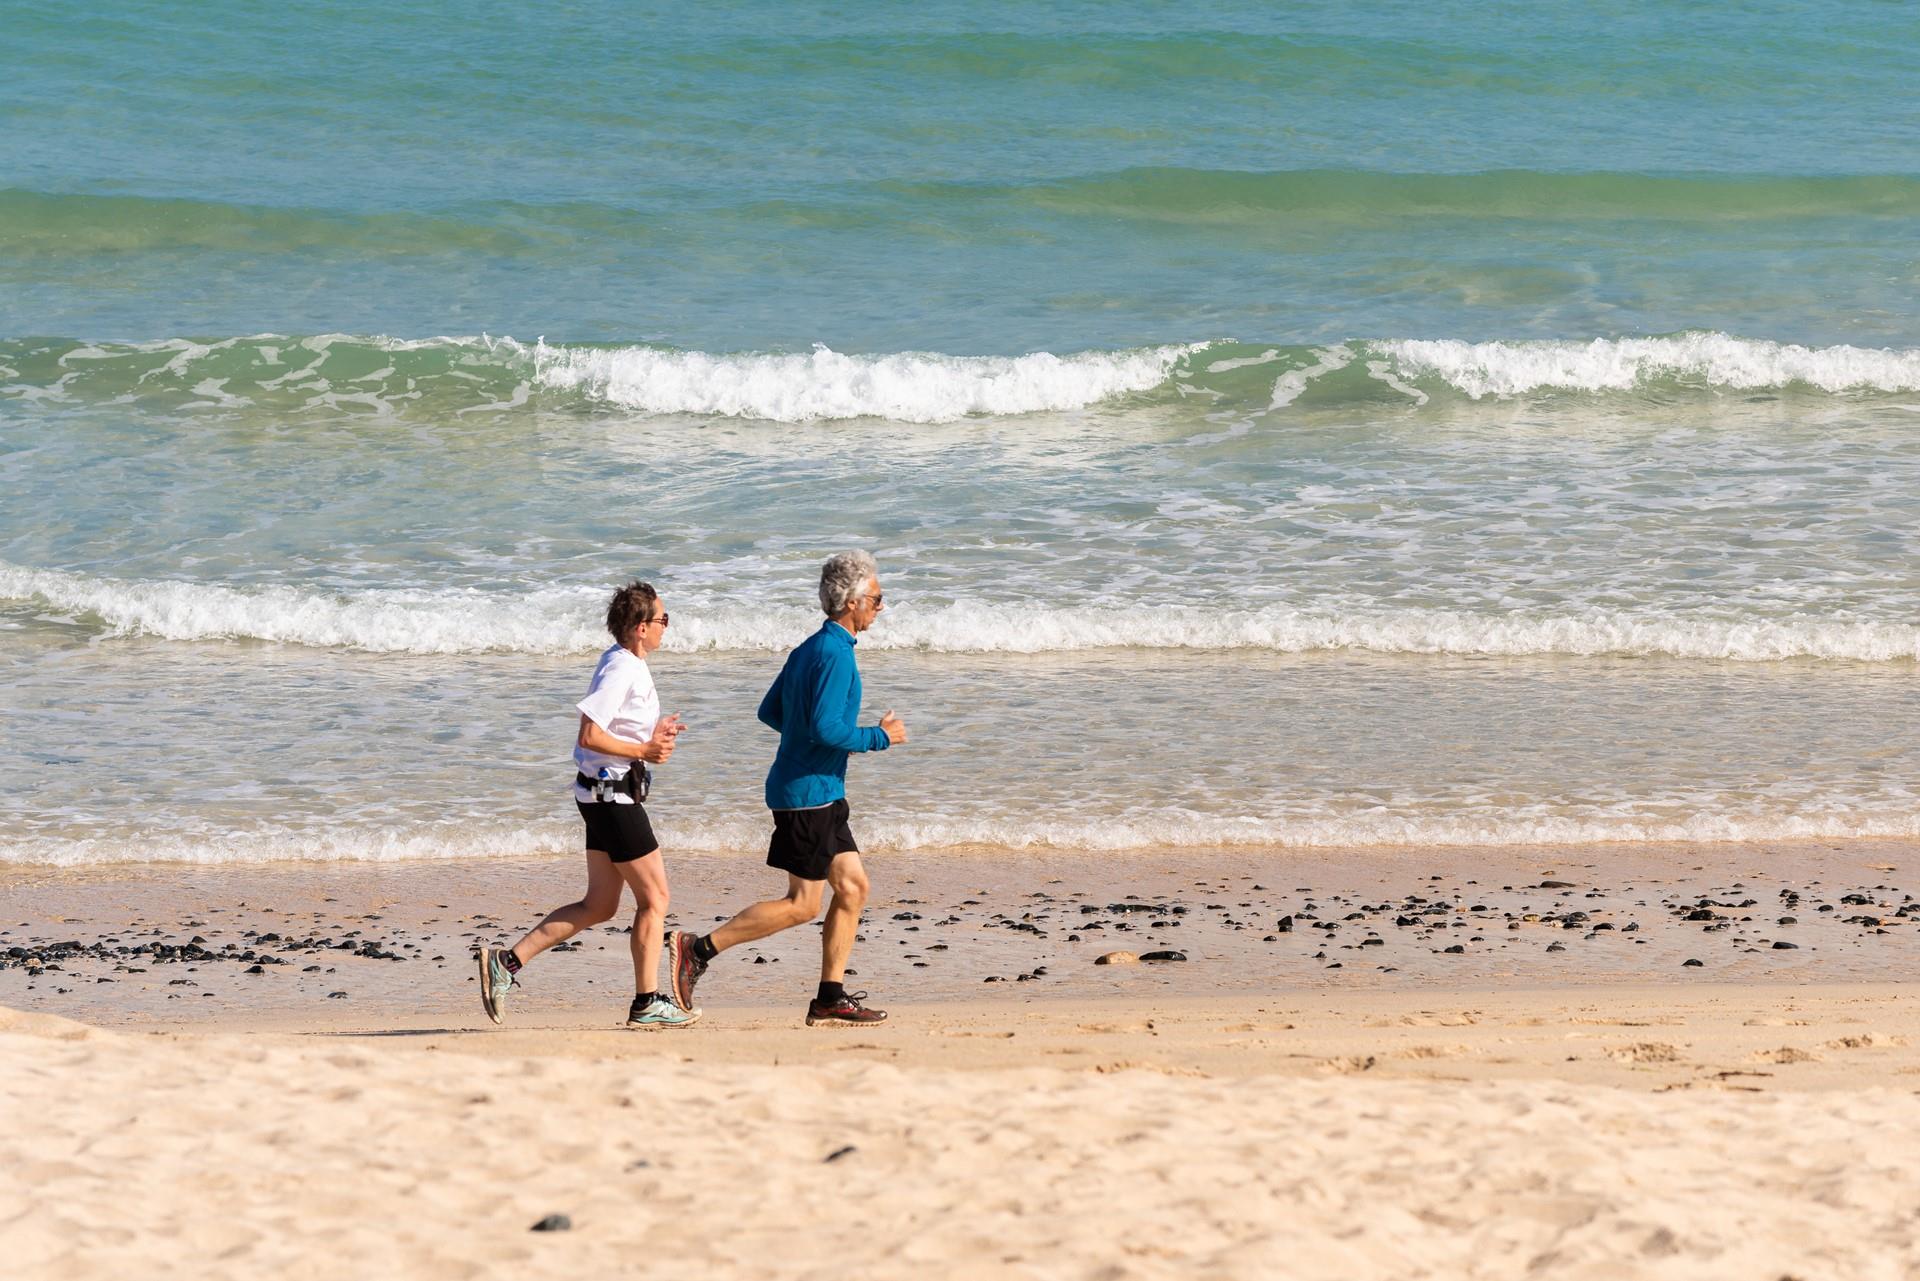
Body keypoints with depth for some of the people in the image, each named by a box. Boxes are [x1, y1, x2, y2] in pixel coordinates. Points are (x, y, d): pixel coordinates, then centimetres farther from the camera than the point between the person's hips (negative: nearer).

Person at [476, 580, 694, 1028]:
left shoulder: (624, 663, 13)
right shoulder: (621, 670, -18)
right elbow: (590, 736, -23)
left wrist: (652, 735, 9)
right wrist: (644, 751, -17)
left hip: (608, 794, 10)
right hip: (612, 794, -10)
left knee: (599, 906, 11)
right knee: (654, 896, -1)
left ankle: (507, 962, 9)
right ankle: (647, 1003, 5)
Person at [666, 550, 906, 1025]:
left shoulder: (809, 649, 13)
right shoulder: (835, 655, -17)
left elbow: (770, 711, 19)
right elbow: (826, 729, -26)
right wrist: (878, 737, -13)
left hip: (821, 794, 10)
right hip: (808, 793, -10)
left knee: (853, 886, 8)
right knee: (802, 905, -6)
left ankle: (831, 997, 9)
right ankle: (698, 950, -3)